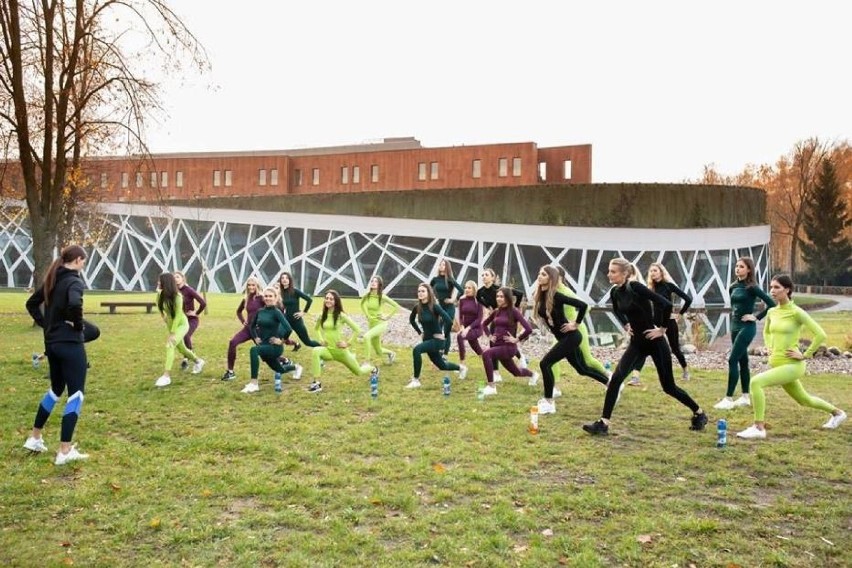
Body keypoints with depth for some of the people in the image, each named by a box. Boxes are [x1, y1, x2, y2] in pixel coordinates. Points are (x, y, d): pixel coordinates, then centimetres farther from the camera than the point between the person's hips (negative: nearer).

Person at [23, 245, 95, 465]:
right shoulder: (74, 281, -15)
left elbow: (32, 303, 19)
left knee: (56, 389, 24)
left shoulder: (52, 280, 10)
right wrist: (79, 325, -17)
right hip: (70, 344, -9)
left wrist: (46, 324, 14)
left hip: (52, 343, 9)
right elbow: (74, 305, -34)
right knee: (76, 393, -2)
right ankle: (65, 451, -2)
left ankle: (35, 438, 32)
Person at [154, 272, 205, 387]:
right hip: (171, 325, 8)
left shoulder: (177, 296, -25)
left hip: (181, 324, -8)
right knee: (181, 348, 20)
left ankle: (166, 376, -24)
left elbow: (178, 315, -25)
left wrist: (172, 333, -26)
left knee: (169, 345, -24)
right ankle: (198, 361, 46)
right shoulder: (162, 295, -8)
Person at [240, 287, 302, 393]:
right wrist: (255, 338, 10)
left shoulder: (276, 312, -14)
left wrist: (281, 340, -17)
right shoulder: (260, 311, 4)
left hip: (275, 346, -7)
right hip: (264, 345, 7)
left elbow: (288, 328, -26)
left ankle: (254, 384, -30)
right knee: (279, 369, 25)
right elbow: (252, 326, 21)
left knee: (253, 350, -35)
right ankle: (296, 367, 59)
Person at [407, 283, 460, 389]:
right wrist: (419, 332, 12)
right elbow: (411, 319, 19)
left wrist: (443, 334, -17)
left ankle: (416, 380, -20)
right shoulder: (417, 307, -2)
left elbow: (449, 320, -26)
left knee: (416, 350, -31)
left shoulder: (434, 306, -19)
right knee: (441, 365, 20)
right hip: (427, 339, 7)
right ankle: (460, 368, 50)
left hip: (437, 340, -7)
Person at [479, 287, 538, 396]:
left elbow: (529, 329, -20)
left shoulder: (514, 311, -12)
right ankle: (533, 374, 56)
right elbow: (484, 324, 24)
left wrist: (517, 339, -14)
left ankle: (491, 387, -23)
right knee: (516, 372, 23)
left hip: (509, 347, -7)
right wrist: (490, 336, 11)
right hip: (498, 345, 7)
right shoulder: (496, 312, 6)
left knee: (486, 354, -32)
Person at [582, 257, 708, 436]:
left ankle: (699, 413, 32)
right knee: (616, 378, -10)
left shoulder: (636, 287, -22)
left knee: (668, 386, 7)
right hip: (637, 343, 6)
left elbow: (666, 304, -27)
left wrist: (662, 329, -18)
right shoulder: (615, 292, 0)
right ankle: (603, 423, -7)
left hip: (654, 341, -6)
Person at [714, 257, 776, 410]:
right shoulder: (733, 287, 8)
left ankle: (728, 399, -7)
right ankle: (745, 397, 21)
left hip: (747, 328, -8)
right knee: (742, 361, 12)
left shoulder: (752, 287, -12)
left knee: (732, 360, -11)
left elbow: (771, 303, -17)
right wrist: (731, 325, 13)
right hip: (735, 327, 8)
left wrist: (757, 317, -14)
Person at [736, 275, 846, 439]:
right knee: (804, 400, 25)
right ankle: (836, 412, 51)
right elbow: (766, 331, 26)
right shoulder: (771, 312, 6)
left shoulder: (796, 312, -14)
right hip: (776, 363, 8)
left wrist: (805, 355, -14)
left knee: (756, 382, -26)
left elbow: (820, 335, -16)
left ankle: (759, 428, -18)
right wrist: (769, 348, 12)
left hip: (791, 365, -8)